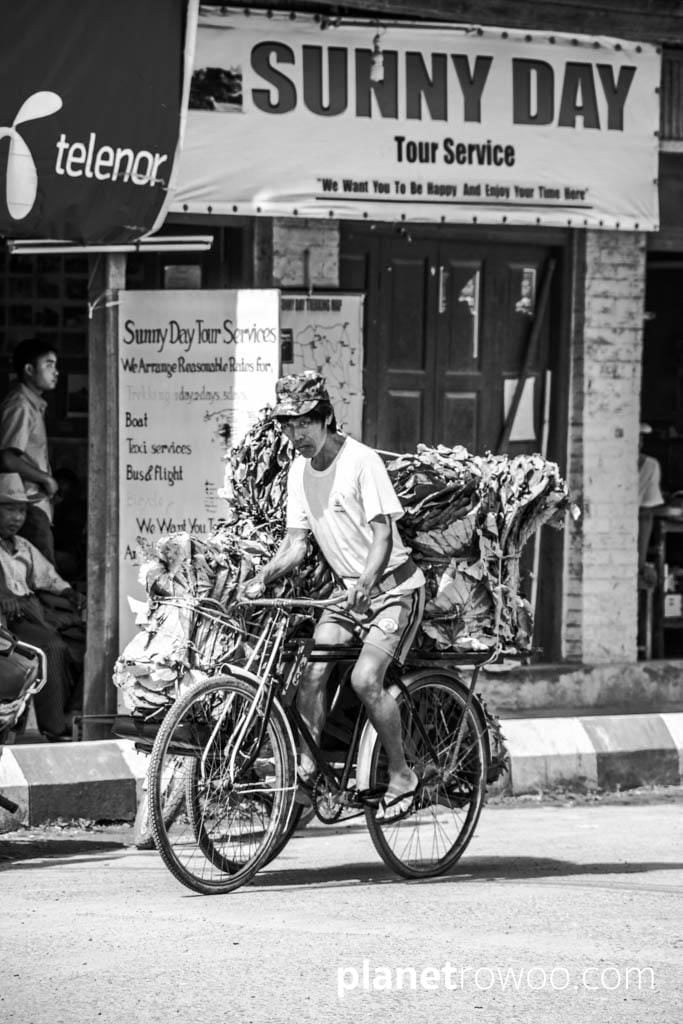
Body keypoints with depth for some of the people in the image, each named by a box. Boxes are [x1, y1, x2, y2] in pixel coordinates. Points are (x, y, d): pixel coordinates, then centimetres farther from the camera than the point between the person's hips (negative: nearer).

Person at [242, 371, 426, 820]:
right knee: (311, 672, -11)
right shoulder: (300, 469, 3)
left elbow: (383, 534, -23)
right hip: (348, 589, 7)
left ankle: (402, 778, -8)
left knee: (365, 678, -22)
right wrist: (262, 577, -14)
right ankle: (305, 776, -5)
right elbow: (297, 540, 3)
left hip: (394, 586, -7)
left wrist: (365, 584, -39)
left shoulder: (362, 462, -18)